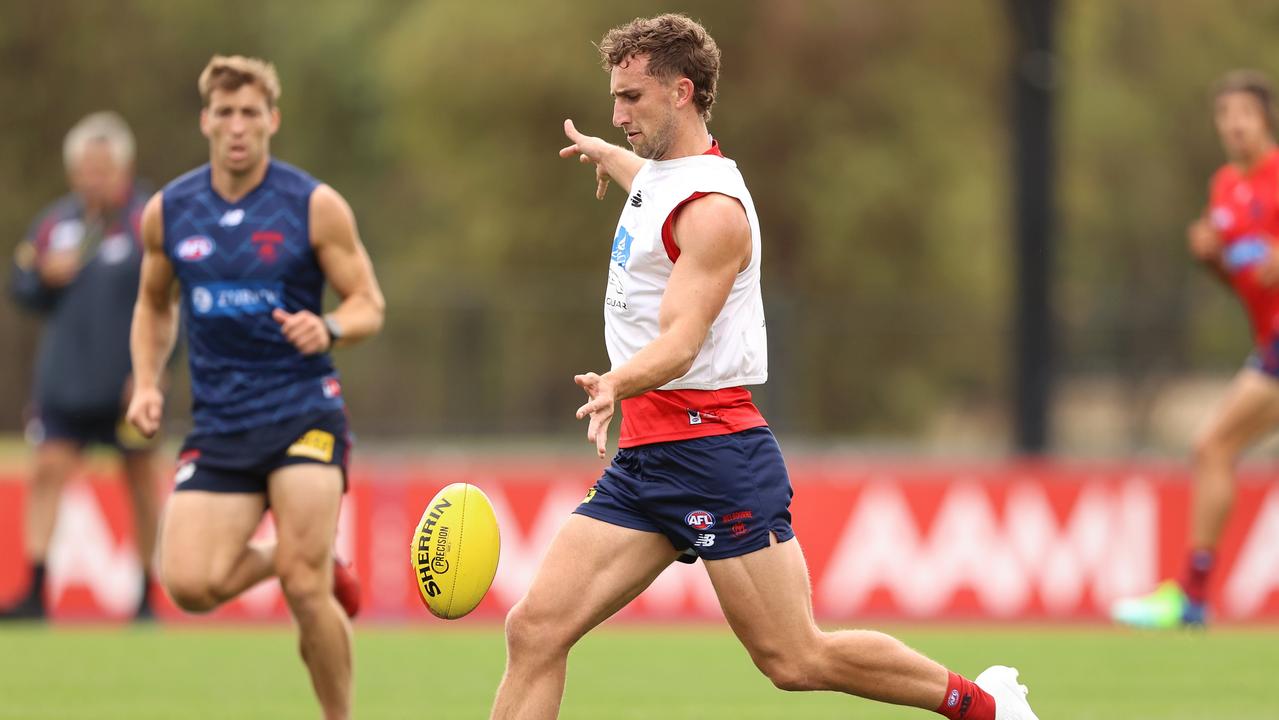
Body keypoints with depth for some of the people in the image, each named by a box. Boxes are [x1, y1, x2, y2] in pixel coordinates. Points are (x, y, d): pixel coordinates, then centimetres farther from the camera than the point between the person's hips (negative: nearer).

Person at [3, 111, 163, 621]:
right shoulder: (56, 223, 6)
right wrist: (45, 277, -11)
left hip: (128, 383, -3)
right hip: (64, 381, 3)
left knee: (142, 480, 6)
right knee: (49, 469, -7)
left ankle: (147, 595, 16)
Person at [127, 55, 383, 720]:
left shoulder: (316, 207, -4)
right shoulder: (166, 213, 5)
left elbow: (368, 305, 1)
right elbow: (154, 305, 21)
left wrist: (328, 329, -21)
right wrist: (146, 384, 5)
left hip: (303, 410, -3)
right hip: (217, 426, 3)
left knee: (305, 589, -15)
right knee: (188, 584, -13)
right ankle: (281, 558, 20)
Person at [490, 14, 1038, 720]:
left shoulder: (713, 209, -15)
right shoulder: (660, 173, 13)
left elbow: (682, 340, -27)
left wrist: (616, 385, -46)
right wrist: (604, 155, 60)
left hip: (712, 446, -8)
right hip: (644, 456, 8)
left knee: (796, 660, -6)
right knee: (535, 628, -7)